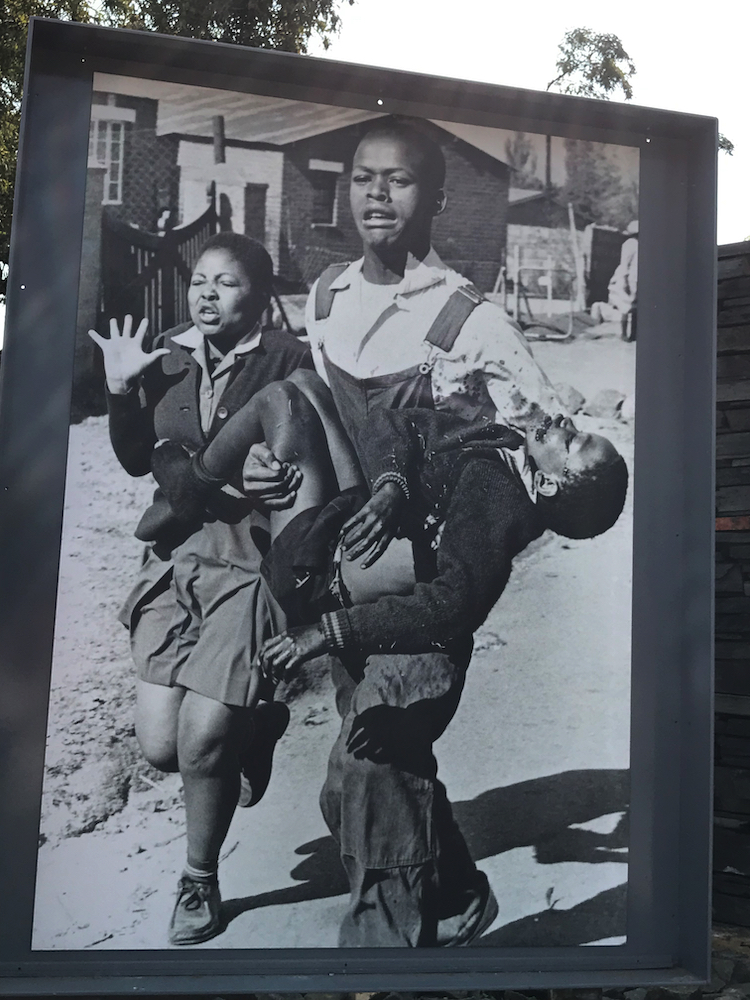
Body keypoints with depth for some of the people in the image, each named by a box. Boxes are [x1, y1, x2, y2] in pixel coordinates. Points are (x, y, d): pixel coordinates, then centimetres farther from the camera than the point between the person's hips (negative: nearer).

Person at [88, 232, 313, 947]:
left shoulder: (287, 359, -6)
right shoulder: (167, 356, 9)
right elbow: (137, 460, 12)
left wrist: (293, 474, -26)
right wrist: (121, 389, -1)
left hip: (250, 561, -5)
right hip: (172, 558, 5)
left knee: (202, 742, -5)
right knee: (159, 746, 1)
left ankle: (201, 880, 25)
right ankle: (243, 726, 37)